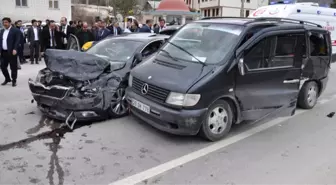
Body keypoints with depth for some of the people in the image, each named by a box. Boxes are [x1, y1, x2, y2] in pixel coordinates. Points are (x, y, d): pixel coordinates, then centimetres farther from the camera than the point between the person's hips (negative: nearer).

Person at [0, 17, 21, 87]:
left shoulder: (16, 30, -5)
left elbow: (17, 41, -12)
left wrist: (15, 49, -22)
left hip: (11, 52, -6)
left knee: (13, 67, 2)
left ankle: (14, 80, 13)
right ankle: (7, 79, 27)